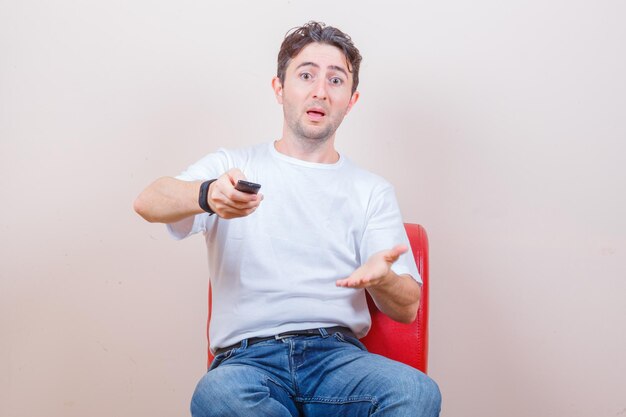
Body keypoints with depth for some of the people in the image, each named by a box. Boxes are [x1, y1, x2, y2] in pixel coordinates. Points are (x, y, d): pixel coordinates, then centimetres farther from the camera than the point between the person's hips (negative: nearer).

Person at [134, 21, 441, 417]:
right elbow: (148, 202, -6)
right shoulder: (231, 167, 14)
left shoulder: (372, 191, 16)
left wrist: (380, 277, -17)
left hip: (338, 352, 1)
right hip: (249, 357, 0)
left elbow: (408, 308, 9)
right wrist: (207, 195, -30)